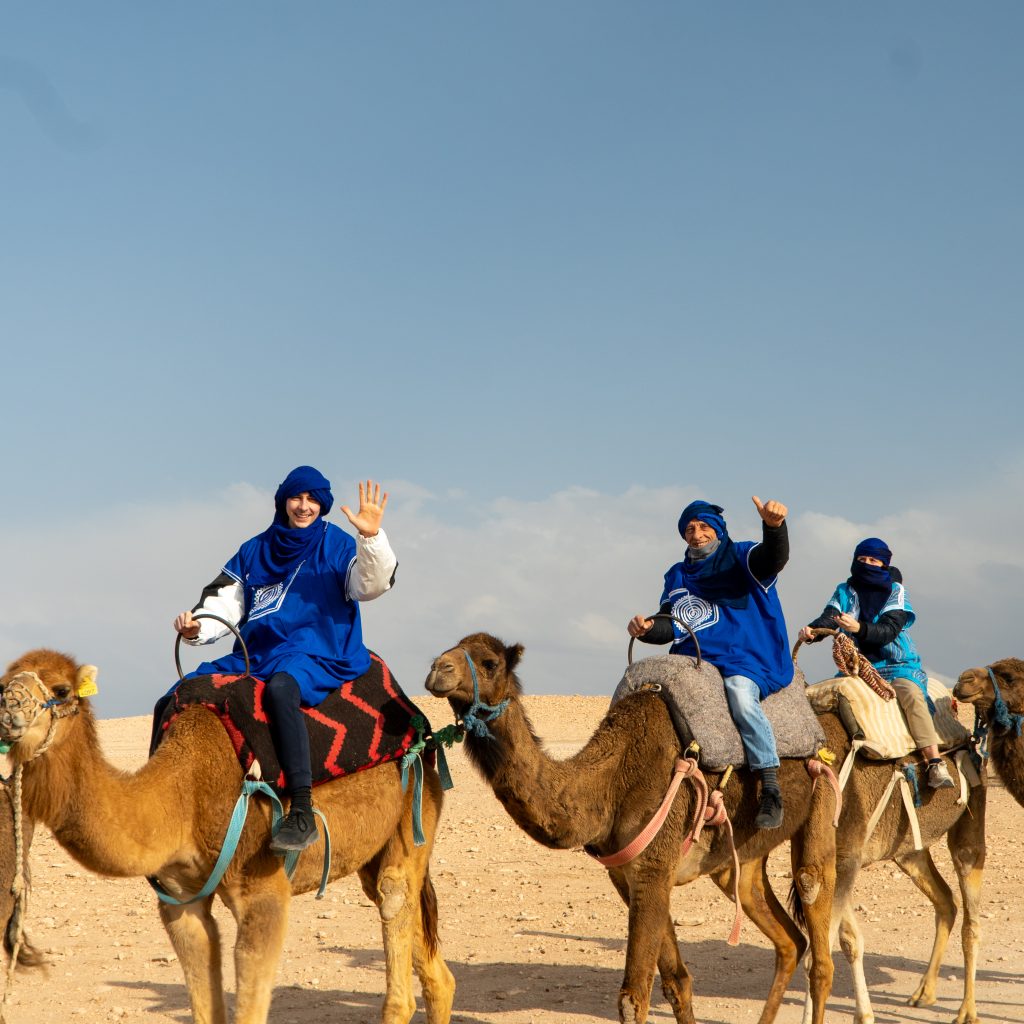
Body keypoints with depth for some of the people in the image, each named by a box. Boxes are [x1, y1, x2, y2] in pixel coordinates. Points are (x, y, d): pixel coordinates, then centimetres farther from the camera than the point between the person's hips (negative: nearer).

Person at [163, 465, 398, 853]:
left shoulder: (336, 545, 5)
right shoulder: (254, 551, 17)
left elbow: (371, 584, -12)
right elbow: (223, 603, 12)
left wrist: (371, 536, -29)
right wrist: (195, 627, -9)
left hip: (316, 657, -6)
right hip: (253, 657, 6)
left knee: (281, 687, -42)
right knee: (171, 704, -8)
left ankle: (303, 815, -45)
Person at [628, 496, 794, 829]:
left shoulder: (740, 558, 3)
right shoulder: (677, 576, 20)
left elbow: (774, 557, -18)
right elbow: (669, 627, 17)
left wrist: (774, 525, -41)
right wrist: (647, 628, -7)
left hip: (744, 659, -6)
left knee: (740, 693, -36)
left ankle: (771, 791, -32)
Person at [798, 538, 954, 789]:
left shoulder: (894, 591, 0)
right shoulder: (844, 591, 10)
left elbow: (889, 631, -15)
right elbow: (828, 618, -7)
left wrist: (859, 628, -33)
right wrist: (812, 631, -30)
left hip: (895, 664, -4)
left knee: (911, 693, -32)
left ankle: (936, 764, -36)